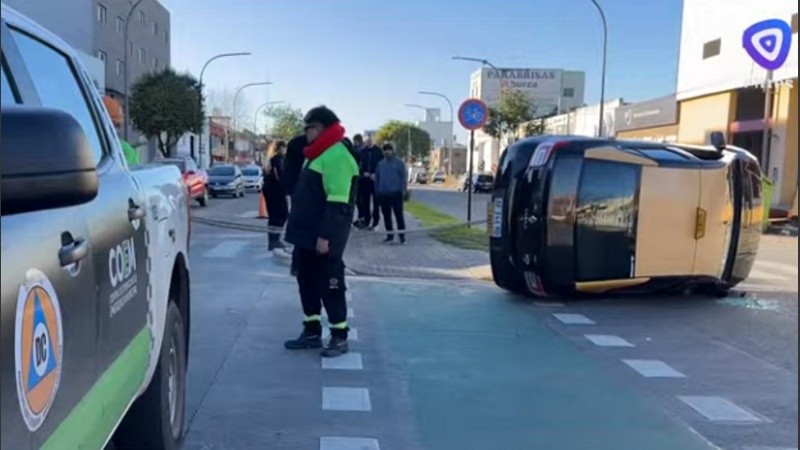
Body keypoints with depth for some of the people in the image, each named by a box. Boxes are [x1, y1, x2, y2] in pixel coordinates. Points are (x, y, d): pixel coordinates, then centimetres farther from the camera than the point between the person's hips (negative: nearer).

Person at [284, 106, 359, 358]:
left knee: (329, 286, -2)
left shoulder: (337, 156, -16)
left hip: (323, 238, -10)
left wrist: (325, 235, -26)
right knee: (307, 283, 14)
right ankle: (312, 332, 25)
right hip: (306, 235, 10)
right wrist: (297, 231, 22)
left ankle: (340, 337, 8)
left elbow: (337, 202, -23)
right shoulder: (315, 155, 18)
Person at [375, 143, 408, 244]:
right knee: (386, 215, 7)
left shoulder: (399, 163, 0)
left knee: (399, 214, -5)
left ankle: (402, 235, -3)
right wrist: (377, 191, 10)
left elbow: (404, 177, -4)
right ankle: (389, 235, 16)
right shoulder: (380, 164, 14)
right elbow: (377, 178, 17)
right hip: (383, 194, 5)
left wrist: (403, 190, -11)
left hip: (396, 193, -5)